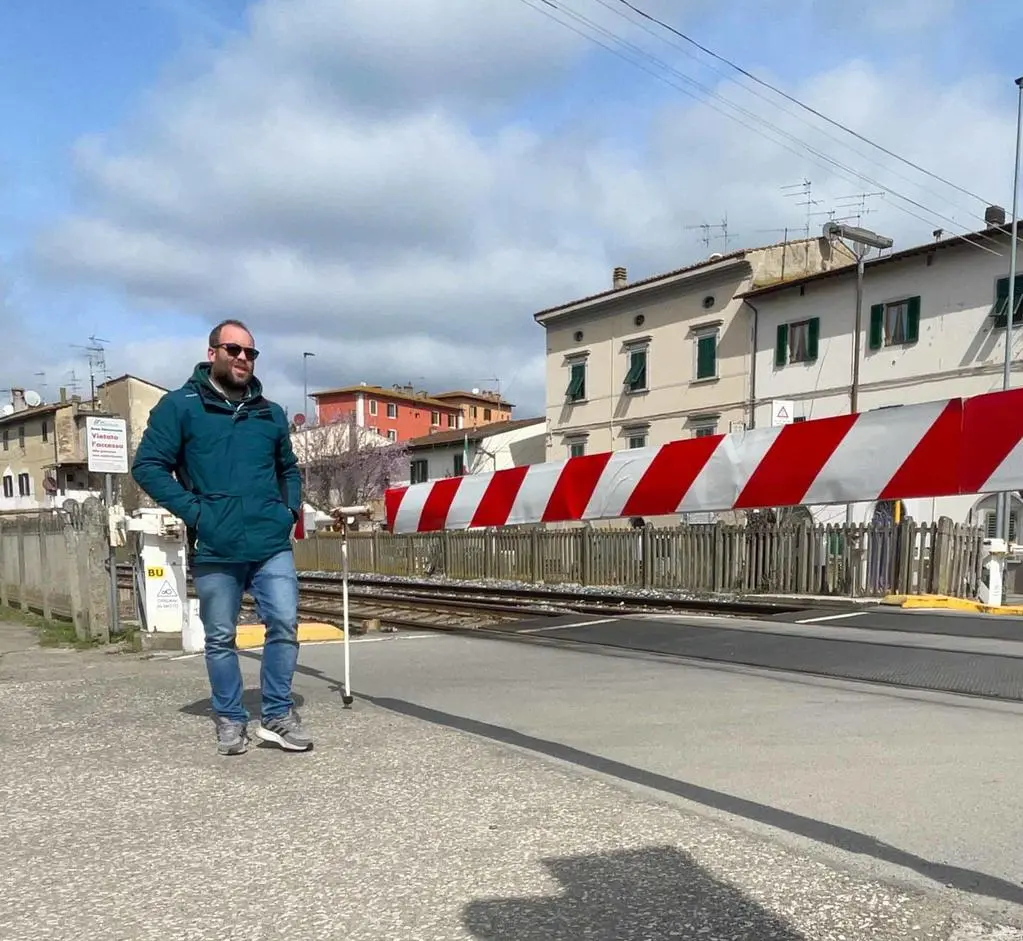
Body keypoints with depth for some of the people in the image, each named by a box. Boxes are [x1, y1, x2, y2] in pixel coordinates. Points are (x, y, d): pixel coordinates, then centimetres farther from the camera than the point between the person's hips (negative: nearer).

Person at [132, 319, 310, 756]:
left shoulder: (271, 413, 14)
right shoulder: (180, 405, 1)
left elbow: (289, 468, 26)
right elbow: (147, 466, -3)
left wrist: (291, 508, 9)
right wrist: (194, 511, -11)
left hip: (272, 545, 3)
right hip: (214, 550, -3)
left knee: (284, 625, -3)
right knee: (220, 638, 8)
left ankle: (277, 716, 12)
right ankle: (230, 721, 23)